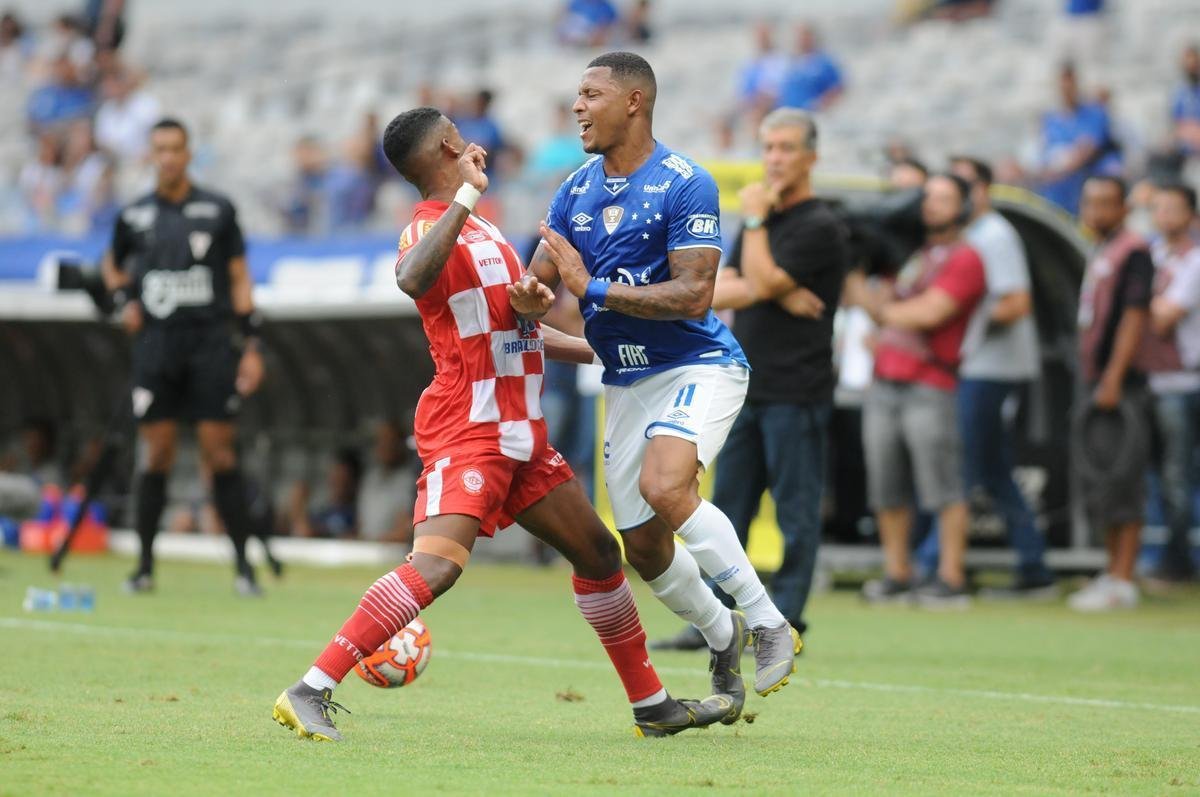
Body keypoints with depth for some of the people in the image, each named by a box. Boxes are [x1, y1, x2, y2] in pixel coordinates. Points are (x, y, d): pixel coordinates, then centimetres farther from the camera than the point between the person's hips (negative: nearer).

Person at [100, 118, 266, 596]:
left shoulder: (218, 210, 4)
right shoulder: (133, 216, 9)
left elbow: (239, 278, 5)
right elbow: (112, 264, 28)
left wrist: (251, 345, -1)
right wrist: (124, 298, 7)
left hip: (212, 342, -2)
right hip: (156, 344, 2)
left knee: (219, 453, -5)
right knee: (157, 454, 0)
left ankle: (243, 565, -1)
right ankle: (145, 566, 8)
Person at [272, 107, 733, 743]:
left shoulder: (478, 226, 18)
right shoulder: (433, 225, -12)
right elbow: (411, 279, -38)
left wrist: (599, 350, 37)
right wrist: (466, 194, -33)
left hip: (519, 435, 10)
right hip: (466, 430, -10)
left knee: (598, 551, 16)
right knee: (437, 565, -26)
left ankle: (652, 706, 27)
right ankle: (309, 693, -26)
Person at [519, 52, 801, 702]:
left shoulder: (685, 185, -14)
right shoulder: (576, 190, 7)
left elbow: (693, 297, -21)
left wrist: (593, 288, -23)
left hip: (699, 366, -7)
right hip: (626, 382, 7)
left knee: (664, 485, -33)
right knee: (644, 551, 7)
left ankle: (769, 624, -20)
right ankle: (724, 638, 34)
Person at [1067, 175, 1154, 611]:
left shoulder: (1133, 251, -10)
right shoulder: (1100, 253, 18)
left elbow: (1134, 317, -17)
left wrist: (1113, 379, -22)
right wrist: (1093, 380, 18)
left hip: (1121, 385, -10)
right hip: (1096, 384, 10)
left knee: (1120, 481, -10)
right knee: (1095, 482, 13)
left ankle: (1123, 583, -10)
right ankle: (1113, 572, 21)